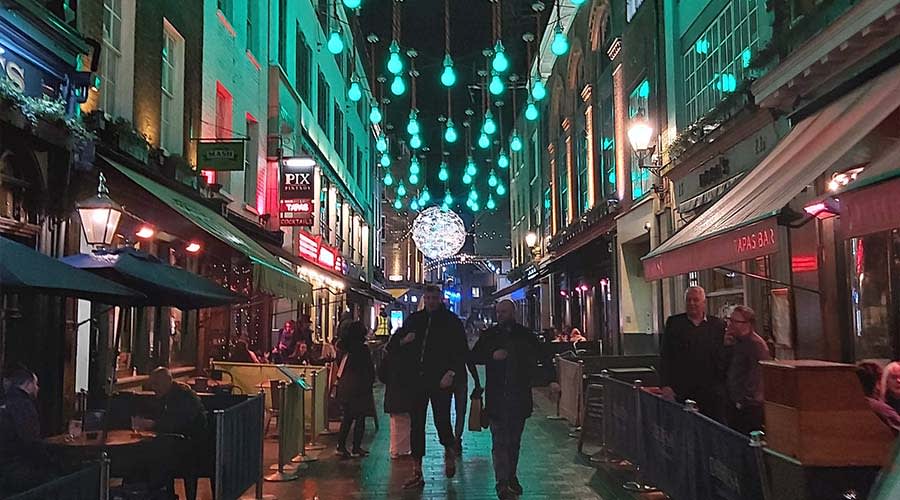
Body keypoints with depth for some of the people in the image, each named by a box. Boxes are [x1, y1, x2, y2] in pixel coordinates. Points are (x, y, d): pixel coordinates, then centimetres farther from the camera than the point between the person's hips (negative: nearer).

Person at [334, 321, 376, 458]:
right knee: (360, 418, 2)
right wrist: (370, 382, 4)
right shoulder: (363, 349, -13)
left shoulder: (345, 349, 5)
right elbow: (370, 370, -9)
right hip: (360, 387, -6)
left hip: (345, 386, 7)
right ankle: (356, 448, 4)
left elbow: (341, 368, 12)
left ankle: (341, 446, 14)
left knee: (347, 417, 14)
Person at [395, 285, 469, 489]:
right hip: (417, 380, 4)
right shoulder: (414, 319, 12)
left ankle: (450, 451, 31)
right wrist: (403, 341, -3)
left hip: (441, 380, -3)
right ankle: (417, 473, 10)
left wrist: (451, 373, -12)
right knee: (416, 425, 3)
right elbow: (396, 341, 21)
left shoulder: (451, 321, 1)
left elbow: (462, 351, -1)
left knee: (442, 421, -4)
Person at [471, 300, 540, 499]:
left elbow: (535, 359, 13)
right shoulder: (489, 334, 6)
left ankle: (511, 477, 25)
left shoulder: (526, 335, 8)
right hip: (497, 396, -2)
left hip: (520, 395, 2)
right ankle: (502, 483, -7)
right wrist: (493, 356, -12)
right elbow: (474, 356, 4)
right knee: (500, 441, -7)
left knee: (514, 440, 12)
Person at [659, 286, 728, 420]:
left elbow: (724, 357, 11)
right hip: (680, 392, -1)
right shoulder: (673, 323, 6)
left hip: (710, 392, 1)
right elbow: (664, 356, 3)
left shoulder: (718, 325, 7)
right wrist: (665, 385, -3)